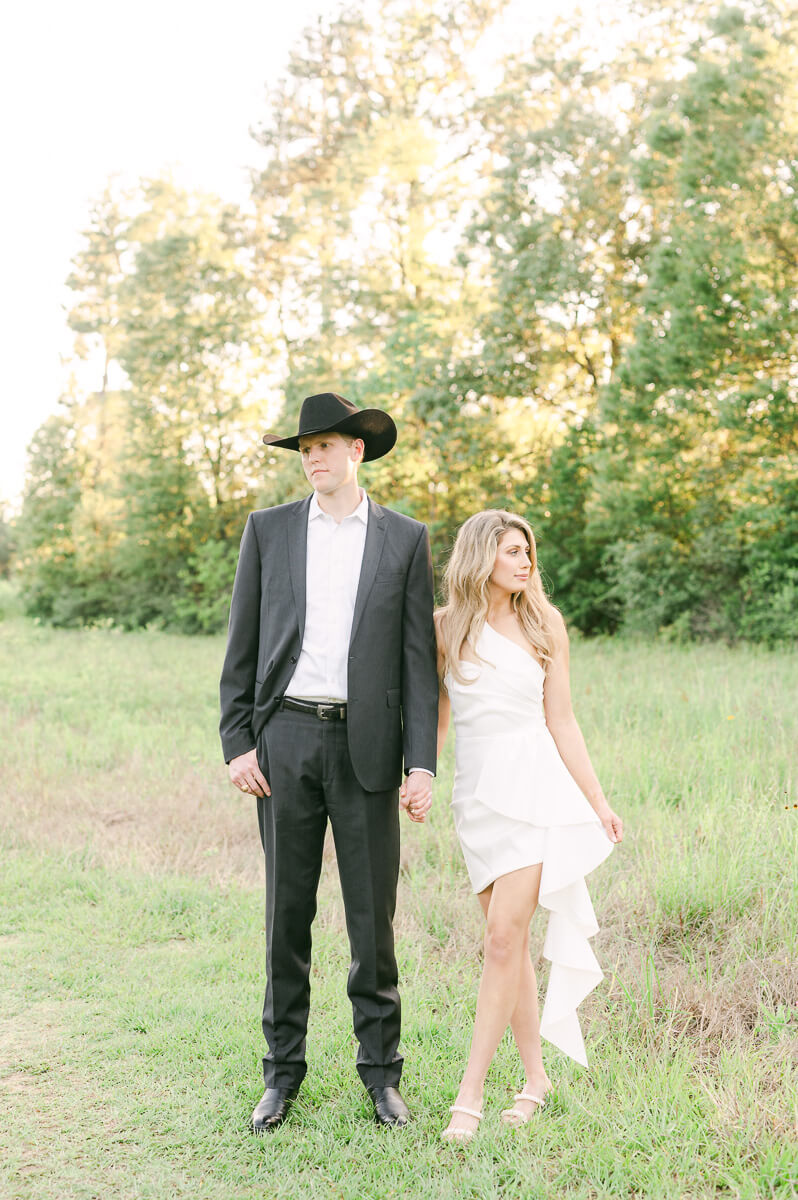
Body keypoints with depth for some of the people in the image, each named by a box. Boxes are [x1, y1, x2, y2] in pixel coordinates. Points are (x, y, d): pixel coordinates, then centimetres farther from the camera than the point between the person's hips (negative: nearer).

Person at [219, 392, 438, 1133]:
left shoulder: (405, 540, 5)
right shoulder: (269, 529, 8)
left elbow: (419, 660, 2)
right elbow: (242, 648, 7)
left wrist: (422, 764, -5)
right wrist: (237, 742, -2)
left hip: (366, 744, -1)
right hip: (285, 738, 1)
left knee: (373, 913, 4)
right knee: (287, 910, 7)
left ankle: (381, 1070, 18)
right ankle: (283, 1070, 19)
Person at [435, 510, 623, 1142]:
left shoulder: (545, 623, 4)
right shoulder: (444, 625, 5)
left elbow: (561, 721, 7)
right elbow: (435, 715, 12)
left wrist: (598, 801, 5)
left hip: (535, 784, -2)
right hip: (478, 793, 2)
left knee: (504, 937, -9)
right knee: (507, 940, 7)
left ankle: (471, 1091, -5)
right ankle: (536, 1076, 20)